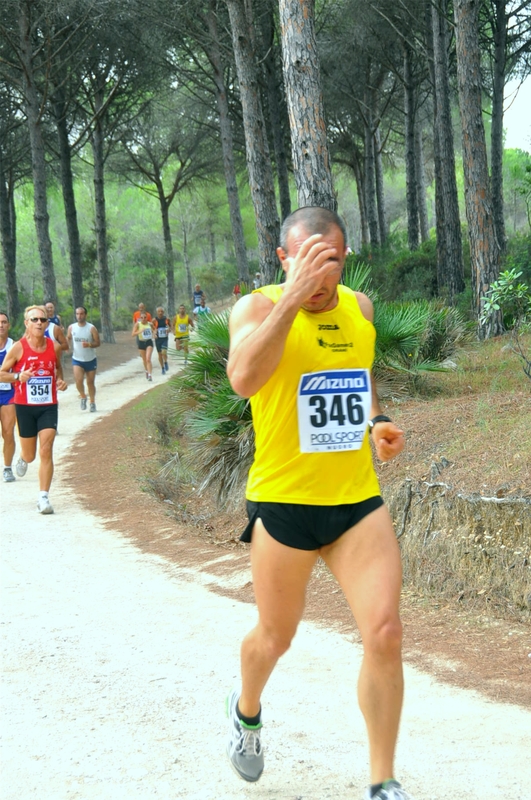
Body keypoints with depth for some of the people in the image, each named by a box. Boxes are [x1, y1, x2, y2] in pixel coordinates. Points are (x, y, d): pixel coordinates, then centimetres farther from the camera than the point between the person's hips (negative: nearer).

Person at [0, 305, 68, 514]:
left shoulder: (55, 347, 0)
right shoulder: (18, 348, -9)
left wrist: (60, 380, 0)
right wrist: (18, 376, -21)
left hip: (48, 406, 1)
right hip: (25, 406, -1)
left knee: (46, 451, -12)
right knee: (30, 455, 10)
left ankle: (43, 497, -8)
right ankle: (23, 459, 49)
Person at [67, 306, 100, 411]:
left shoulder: (91, 328, -9)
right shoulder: (71, 327, -2)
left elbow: (97, 343, -8)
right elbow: (68, 338, 14)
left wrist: (89, 345, -28)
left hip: (90, 360, 0)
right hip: (77, 359, 0)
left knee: (90, 382, 9)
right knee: (78, 380, -18)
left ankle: (92, 402, 25)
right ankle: (83, 396, 8)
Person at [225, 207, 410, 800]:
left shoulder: (359, 307, 6)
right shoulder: (257, 307, -11)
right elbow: (243, 378, -33)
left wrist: (377, 425, 6)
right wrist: (294, 295, -37)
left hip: (358, 500, 3)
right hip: (284, 502, -3)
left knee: (384, 633, -10)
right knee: (276, 636, 13)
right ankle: (246, 711, 48)